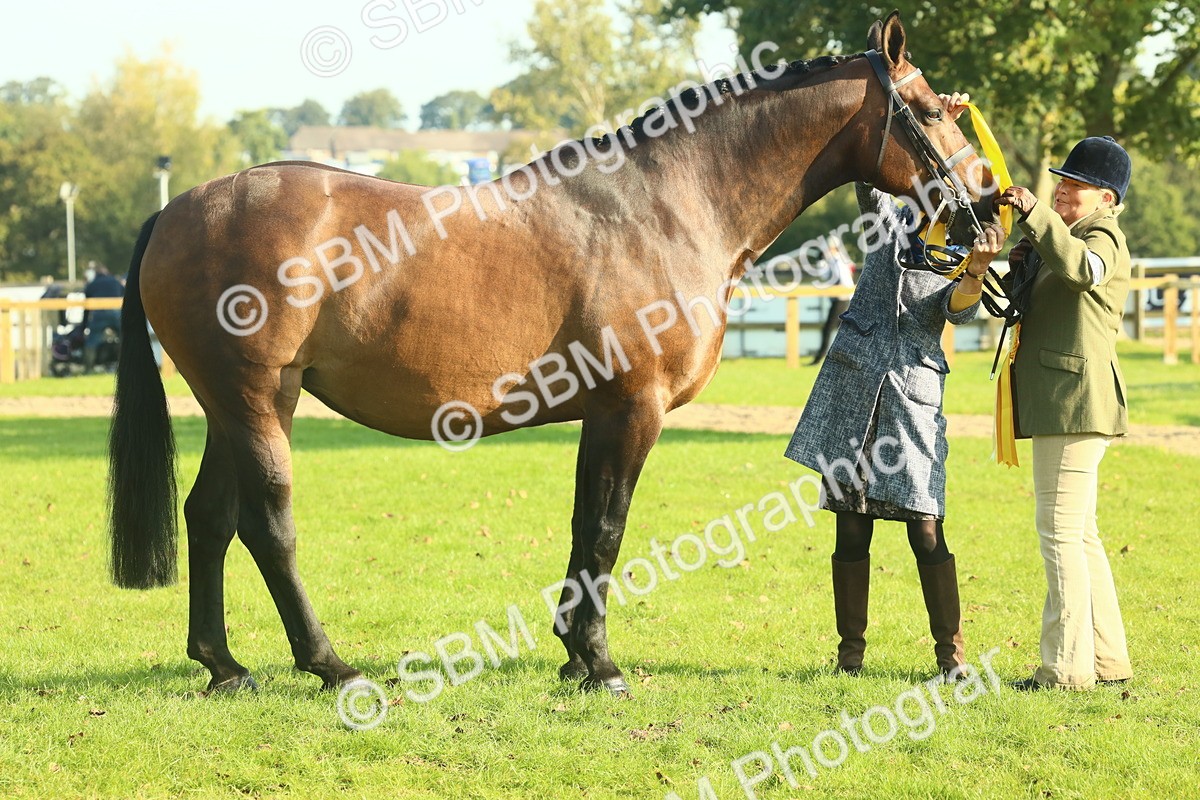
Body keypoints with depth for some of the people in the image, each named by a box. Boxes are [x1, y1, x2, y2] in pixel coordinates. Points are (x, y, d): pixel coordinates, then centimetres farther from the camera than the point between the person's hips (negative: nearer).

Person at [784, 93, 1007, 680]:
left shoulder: (964, 265, 5)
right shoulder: (893, 223, 10)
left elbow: (961, 309, -16)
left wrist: (975, 274, -37)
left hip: (914, 395, -1)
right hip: (853, 384, 1)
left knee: (925, 530, -6)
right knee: (851, 527, 4)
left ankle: (951, 652, 4)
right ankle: (850, 651, 12)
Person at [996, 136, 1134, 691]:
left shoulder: (1103, 236, -8)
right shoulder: (1062, 236, 22)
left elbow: (1081, 267, -33)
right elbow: (1022, 308, 25)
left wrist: (1035, 214, -37)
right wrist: (1020, 270, 7)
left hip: (1078, 400, -11)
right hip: (1055, 403, 11)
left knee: (1061, 532, -11)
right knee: (1078, 533, 14)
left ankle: (1067, 666, -9)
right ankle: (1106, 657, 20)